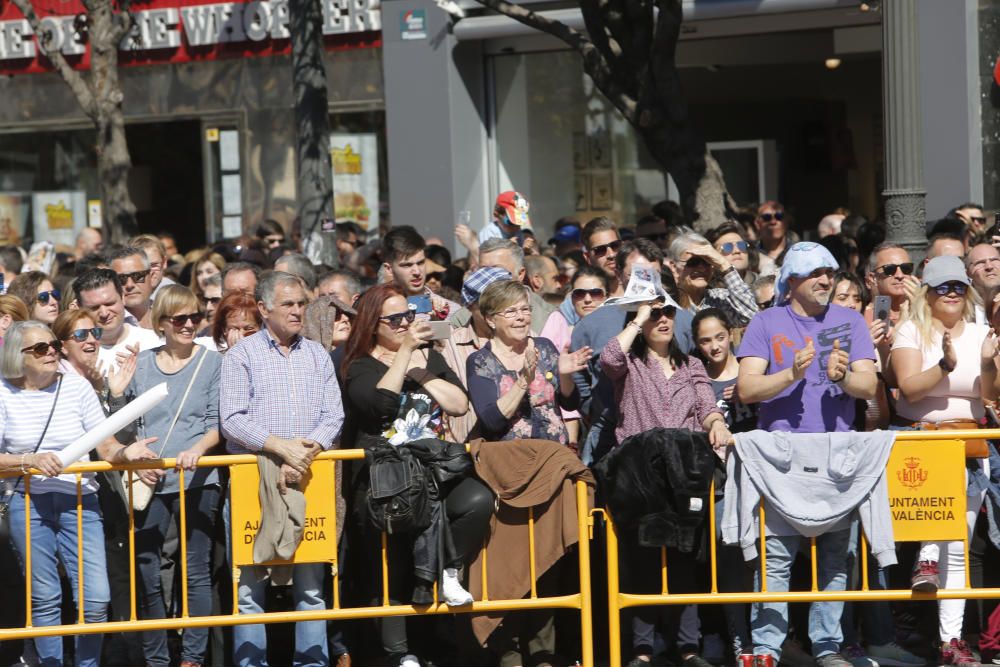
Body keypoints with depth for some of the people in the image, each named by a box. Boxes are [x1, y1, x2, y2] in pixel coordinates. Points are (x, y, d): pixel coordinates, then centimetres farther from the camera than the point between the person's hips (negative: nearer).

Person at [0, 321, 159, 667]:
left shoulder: (77, 387, 1)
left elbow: (106, 447, 0)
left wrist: (125, 453, -22)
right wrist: (31, 460, -18)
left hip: (79, 502, 0)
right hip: (29, 504, 0)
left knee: (96, 599, -7)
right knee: (44, 599, 5)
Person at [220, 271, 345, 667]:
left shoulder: (318, 356, 14)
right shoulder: (242, 356, 3)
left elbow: (333, 417, 6)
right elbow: (232, 419, -7)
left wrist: (307, 450, -12)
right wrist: (281, 447, -16)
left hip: (308, 480, 3)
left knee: (311, 583, 5)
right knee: (250, 583, -2)